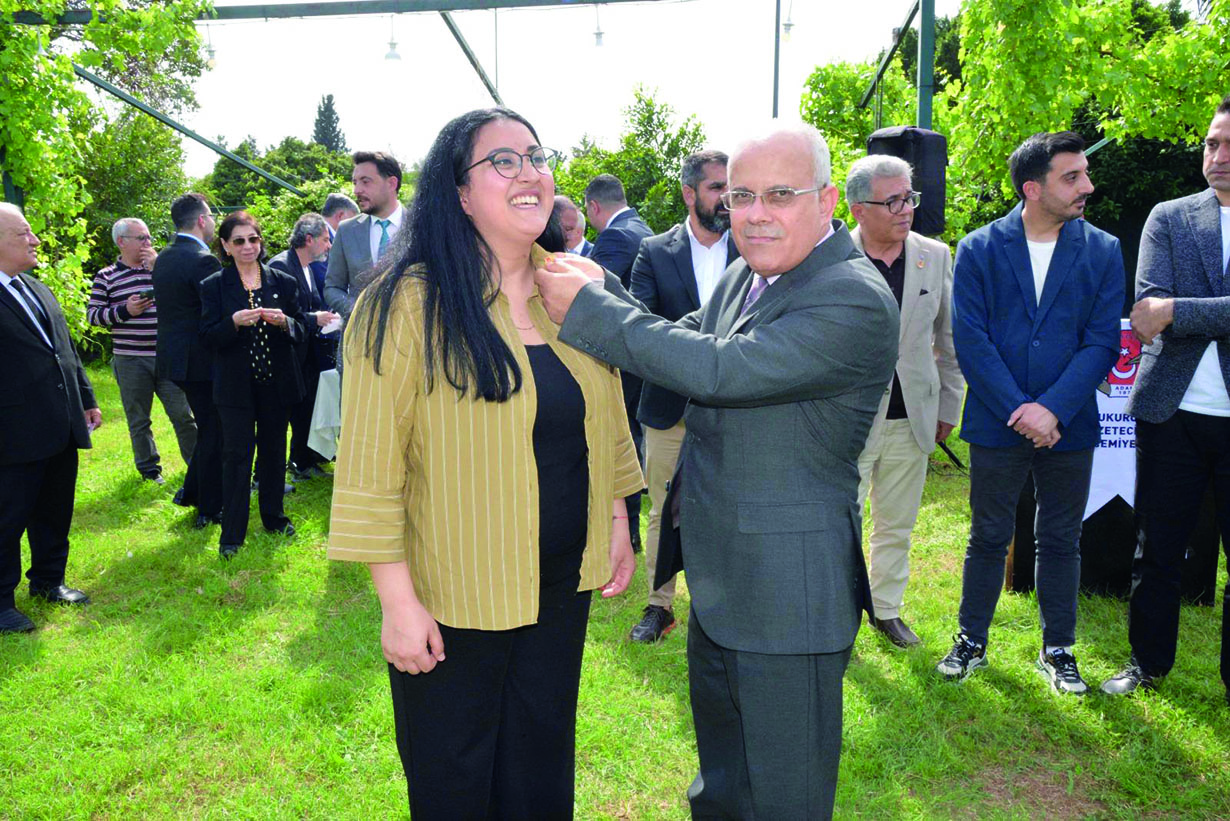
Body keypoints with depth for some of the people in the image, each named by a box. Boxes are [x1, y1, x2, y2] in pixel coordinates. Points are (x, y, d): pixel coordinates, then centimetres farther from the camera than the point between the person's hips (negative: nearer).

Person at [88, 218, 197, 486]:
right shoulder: (106, 277, 2)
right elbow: (93, 315, 1)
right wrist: (125, 310, -13)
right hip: (130, 361, -1)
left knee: (183, 414, 4)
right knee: (138, 420, 10)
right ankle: (149, 469, 24)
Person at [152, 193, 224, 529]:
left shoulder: (163, 258, 11)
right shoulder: (202, 260, -18)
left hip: (173, 358, 9)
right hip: (202, 360, -9)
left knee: (207, 428, 23)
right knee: (214, 433, 2)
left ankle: (191, 492, 30)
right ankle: (210, 509, 10)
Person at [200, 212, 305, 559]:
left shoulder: (283, 282, 6)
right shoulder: (213, 286, 1)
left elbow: (301, 332, 5)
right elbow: (209, 337, -4)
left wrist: (284, 322, -17)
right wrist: (234, 322, -23)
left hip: (277, 383, 2)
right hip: (236, 385, -2)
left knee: (274, 450, 12)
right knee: (237, 455, -2)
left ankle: (273, 516, 29)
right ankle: (232, 533, 6)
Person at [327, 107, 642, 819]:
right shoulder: (408, 303, -17)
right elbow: (371, 464, -17)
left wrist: (618, 523, 12)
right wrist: (399, 602, -16)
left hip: (564, 583, 5)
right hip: (454, 598, -5)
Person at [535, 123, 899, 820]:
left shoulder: (857, 301, -22)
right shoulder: (745, 275, 7)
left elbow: (718, 371, -29)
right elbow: (685, 342, 14)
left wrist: (587, 306, -21)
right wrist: (597, 287, -3)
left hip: (787, 593, -8)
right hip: (719, 580, 8)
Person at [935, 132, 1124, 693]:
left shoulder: (1102, 251, 3)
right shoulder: (978, 250, -2)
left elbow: (1102, 343, -3)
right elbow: (970, 341, -8)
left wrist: (1053, 410, -15)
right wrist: (1019, 411, -14)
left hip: (1069, 427, 2)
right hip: (997, 426, -1)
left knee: (1061, 542, 12)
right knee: (988, 539, 9)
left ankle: (1057, 650, 28)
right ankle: (970, 642, 26)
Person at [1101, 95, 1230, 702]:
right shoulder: (1169, 218, 5)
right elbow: (1148, 307, -7)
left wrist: (1176, 311, -17)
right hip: (1172, 413, 2)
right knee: (1156, 550, 11)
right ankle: (1148, 663, 27)